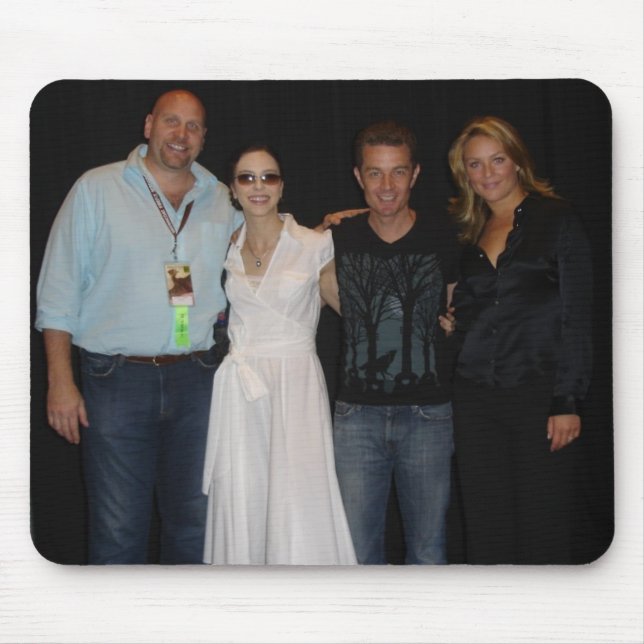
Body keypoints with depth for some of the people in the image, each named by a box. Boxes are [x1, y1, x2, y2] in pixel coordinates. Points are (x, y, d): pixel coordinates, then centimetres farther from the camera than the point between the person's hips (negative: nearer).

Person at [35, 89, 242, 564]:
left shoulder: (223, 201, 11)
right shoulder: (97, 190, 2)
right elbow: (59, 292, 0)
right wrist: (60, 381, -6)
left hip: (197, 380, 3)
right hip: (116, 379, -3)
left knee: (195, 524, 10)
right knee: (117, 530, 2)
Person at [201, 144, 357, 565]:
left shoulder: (315, 245, 0)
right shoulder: (226, 251, 10)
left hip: (296, 383, -3)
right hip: (240, 390, 3)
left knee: (299, 505, -9)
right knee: (243, 506, 4)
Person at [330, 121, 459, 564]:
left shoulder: (442, 240, 0)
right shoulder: (339, 239, 2)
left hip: (427, 414, -1)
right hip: (357, 413, 1)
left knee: (428, 550, 8)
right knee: (359, 549, 5)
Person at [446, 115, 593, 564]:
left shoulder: (556, 219, 1)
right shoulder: (467, 233, 15)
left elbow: (577, 317, -4)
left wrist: (568, 401, -10)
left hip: (538, 393, -4)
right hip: (475, 398, 4)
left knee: (543, 534, 0)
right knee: (486, 535, 8)